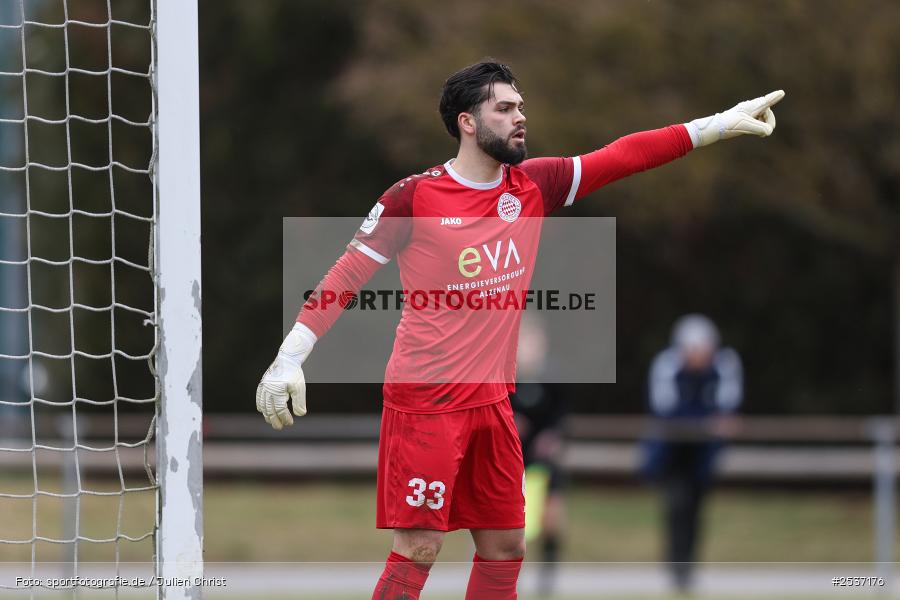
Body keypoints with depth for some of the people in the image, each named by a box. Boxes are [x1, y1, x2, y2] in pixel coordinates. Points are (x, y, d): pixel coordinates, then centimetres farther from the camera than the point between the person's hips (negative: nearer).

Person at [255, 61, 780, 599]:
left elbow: (625, 156, 4)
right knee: (419, 550, -10)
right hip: (424, 403, -6)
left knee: (505, 547, 9)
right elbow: (346, 277, -6)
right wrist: (290, 359, -13)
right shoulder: (415, 196, -9)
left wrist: (720, 124, -2)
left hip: (492, 400, 6)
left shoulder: (534, 185, 6)